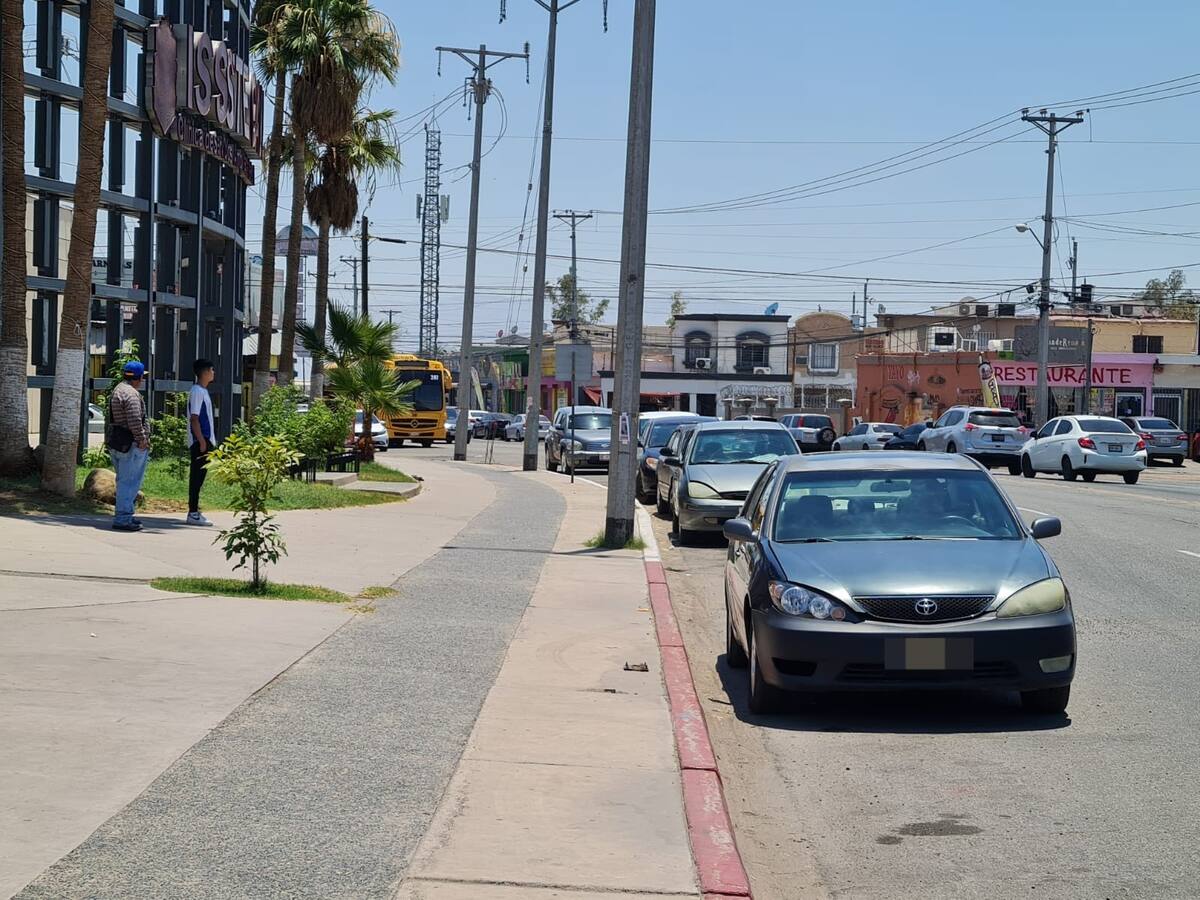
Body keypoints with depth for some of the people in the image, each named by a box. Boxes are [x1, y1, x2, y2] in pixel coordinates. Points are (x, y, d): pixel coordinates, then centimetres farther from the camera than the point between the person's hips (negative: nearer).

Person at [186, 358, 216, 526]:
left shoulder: (203, 391, 16)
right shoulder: (197, 391, -13)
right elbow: (194, 419, -18)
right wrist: (202, 441, -20)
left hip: (204, 440, 10)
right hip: (199, 441, -10)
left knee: (199, 476, 11)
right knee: (197, 476, -7)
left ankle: (195, 512, 16)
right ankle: (193, 513, -4)